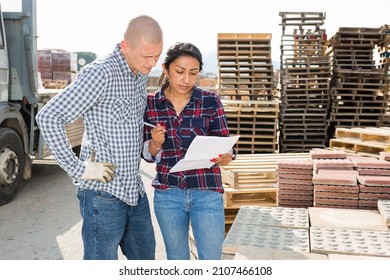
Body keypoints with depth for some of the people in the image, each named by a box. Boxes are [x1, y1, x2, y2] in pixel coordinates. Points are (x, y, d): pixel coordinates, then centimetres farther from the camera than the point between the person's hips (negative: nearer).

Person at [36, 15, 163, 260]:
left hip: (135, 191, 8)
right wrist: (78, 170, -19)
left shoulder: (141, 75, 7)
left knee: (144, 257, 23)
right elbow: (48, 118, -21)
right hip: (104, 194, -8)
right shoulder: (101, 73, -18)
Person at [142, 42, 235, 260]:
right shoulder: (150, 103, -2)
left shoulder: (210, 101, -7)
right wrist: (155, 143, -19)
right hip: (167, 195, 2)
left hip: (207, 193, -1)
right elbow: (148, 155, 3)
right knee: (177, 260, 18)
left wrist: (225, 158, -28)